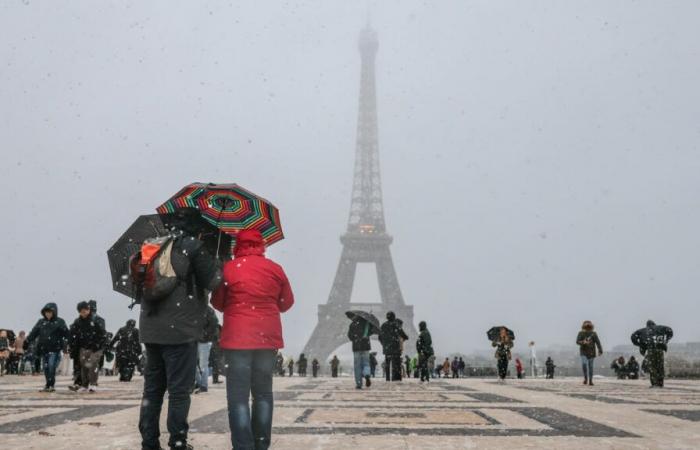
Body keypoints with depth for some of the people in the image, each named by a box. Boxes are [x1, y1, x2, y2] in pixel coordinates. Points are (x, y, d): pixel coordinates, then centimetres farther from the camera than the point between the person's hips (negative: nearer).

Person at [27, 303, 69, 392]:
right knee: (46, 368, 6)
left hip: (54, 349, -5)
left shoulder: (60, 322, 1)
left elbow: (66, 334, -3)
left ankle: (50, 385, -9)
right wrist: (26, 342, 7)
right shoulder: (41, 322, 13)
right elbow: (33, 333, 13)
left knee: (51, 367, -15)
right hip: (44, 349, 5)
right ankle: (49, 385, 16)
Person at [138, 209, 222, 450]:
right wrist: (218, 260, 10)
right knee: (179, 390, 0)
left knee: (152, 387, 12)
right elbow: (212, 282, -6)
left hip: (150, 328, 6)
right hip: (180, 330, -6)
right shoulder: (193, 246, -9)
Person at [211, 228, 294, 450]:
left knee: (238, 396, -2)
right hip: (268, 337, 3)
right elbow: (286, 303, 13)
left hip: (238, 337, -3)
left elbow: (218, 303, 6)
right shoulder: (276, 269, 4)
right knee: (263, 393, 13)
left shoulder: (228, 268, -3)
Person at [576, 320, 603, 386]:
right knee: (584, 364, -20)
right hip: (583, 352, -1)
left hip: (591, 353, 1)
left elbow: (598, 342, -6)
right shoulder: (581, 333, -1)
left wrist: (600, 351, -18)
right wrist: (583, 342, -30)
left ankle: (590, 381, 12)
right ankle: (585, 378, -5)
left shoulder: (593, 334, -1)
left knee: (590, 366, 2)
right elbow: (577, 342, -9)